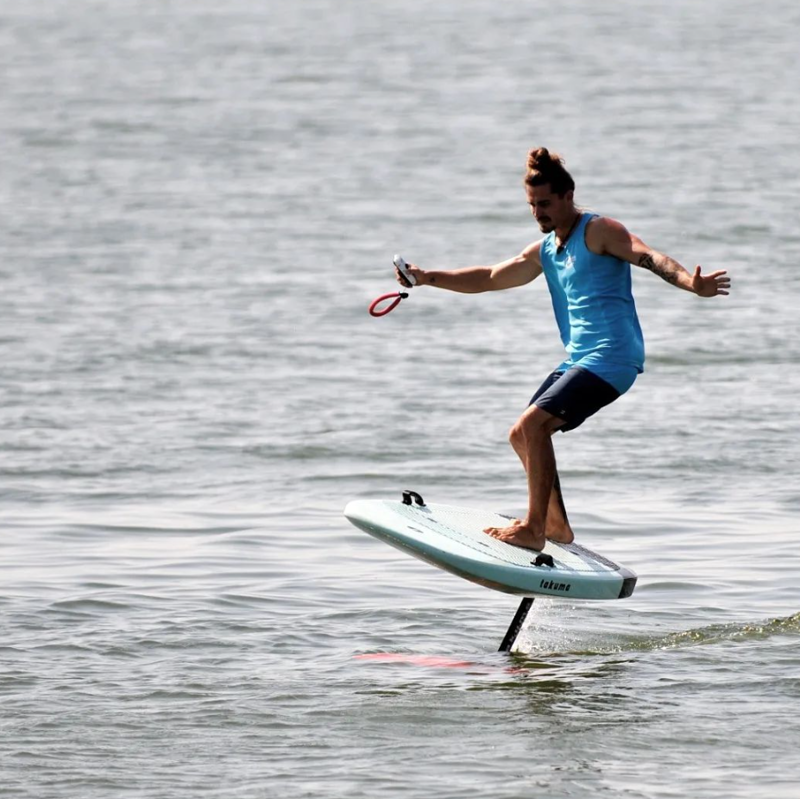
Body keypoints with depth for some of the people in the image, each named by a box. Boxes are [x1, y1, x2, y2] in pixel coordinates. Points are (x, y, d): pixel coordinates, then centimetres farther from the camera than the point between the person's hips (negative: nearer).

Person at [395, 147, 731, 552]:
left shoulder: (598, 231, -8)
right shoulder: (544, 252, 17)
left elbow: (648, 257, -24)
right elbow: (489, 279, 26)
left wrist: (691, 283, -42)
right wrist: (427, 278, 21)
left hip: (611, 358, -10)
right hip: (577, 360, 10)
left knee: (533, 425, -20)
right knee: (522, 435, 15)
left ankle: (534, 530, -17)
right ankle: (556, 525, 26)